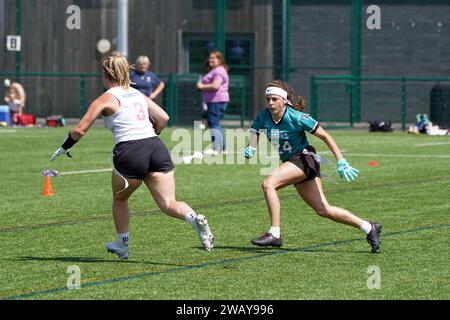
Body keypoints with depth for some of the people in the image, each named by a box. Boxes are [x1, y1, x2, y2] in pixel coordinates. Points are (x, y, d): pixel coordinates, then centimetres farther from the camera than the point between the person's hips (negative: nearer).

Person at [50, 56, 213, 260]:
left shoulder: (106, 99, 6)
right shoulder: (138, 95, 22)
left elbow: (79, 130, 3)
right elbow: (163, 118, 16)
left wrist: (64, 148, 19)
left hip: (130, 153, -4)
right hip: (157, 148, 4)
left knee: (119, 199, 23)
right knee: (168, 204, -2)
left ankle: (122, 246, 32)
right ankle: (194, 219, -30)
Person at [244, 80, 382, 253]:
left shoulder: (296, 117, -19)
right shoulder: (263, 117, -4)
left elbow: (325, 136, -14)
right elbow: (254, 134, -1)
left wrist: (341, 162, -19)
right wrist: (250, 150, -26)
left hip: (304, 159, -7)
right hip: (291, 162, 7)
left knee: (268, 184, -25)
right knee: (323, 210, 6)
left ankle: (274, 234, -24)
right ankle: (369, 228, 16)